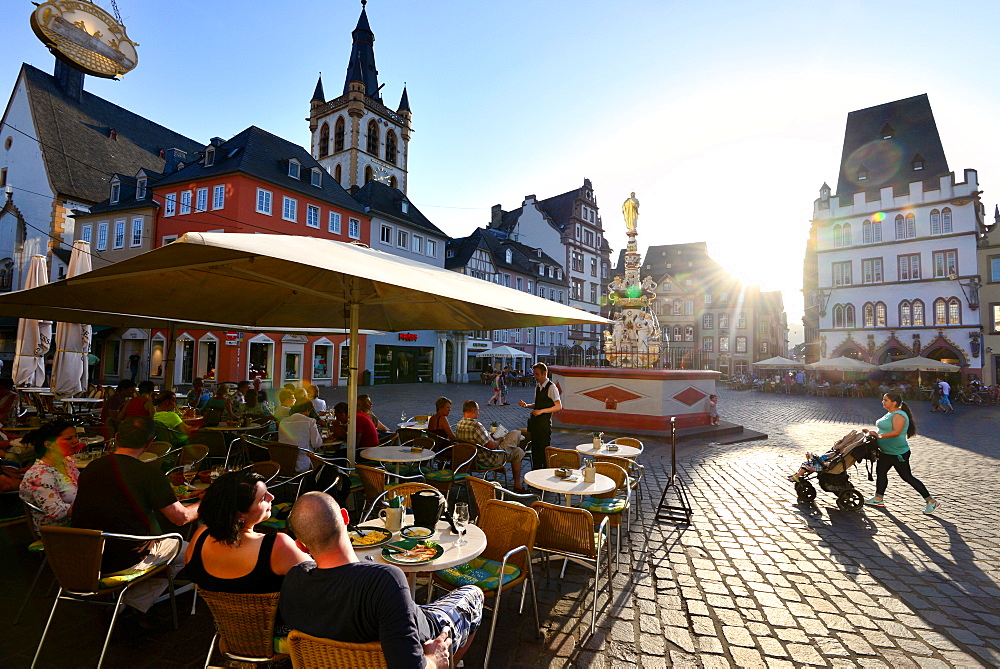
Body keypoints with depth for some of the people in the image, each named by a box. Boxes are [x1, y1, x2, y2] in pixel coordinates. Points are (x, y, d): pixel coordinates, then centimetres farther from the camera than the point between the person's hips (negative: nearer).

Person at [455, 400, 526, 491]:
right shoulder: (476, 426, -32)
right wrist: (499, 440, -8)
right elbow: (492, 446, -29)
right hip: (489, 461, -9)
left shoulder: (459, 425, -1)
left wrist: (491, 437, 11)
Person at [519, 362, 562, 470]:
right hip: (535, 421, 8)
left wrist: (542, 411, -19)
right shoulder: (537, 387, 14)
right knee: (535, 448, 13)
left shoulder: (551, 387, -11)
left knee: (544, 449, -2)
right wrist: (527, 405, 5)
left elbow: (559, 406, -14)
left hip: (545, 422, -8)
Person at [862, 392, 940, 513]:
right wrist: (871, 432, 11)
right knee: (880, 472, 13)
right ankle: (878, 499, 23)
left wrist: (879, 436, -37)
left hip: (898, 453, -10)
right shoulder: (889, 414, 11)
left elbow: (896, 432, -32)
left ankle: (931, 501, 13)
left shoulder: (899, 415, -19)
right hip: (886, 452, 10)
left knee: (907, 477, -1)